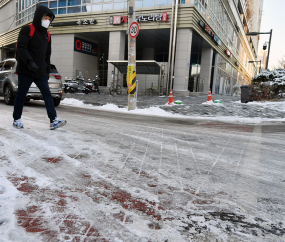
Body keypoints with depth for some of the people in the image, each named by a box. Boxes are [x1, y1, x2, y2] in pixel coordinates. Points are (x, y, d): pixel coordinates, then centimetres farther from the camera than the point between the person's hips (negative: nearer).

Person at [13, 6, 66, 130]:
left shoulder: (47, 35, 16)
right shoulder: (27, 30, -4)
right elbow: (21, 48, -15)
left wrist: (47, 71, 18)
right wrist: (29, 62, -30)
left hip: (40, 72, 6)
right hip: (25, 70, -5)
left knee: (47, 95, -3)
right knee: (21, 95, 3)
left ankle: (54, 120, -6)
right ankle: (17, 120, 18)